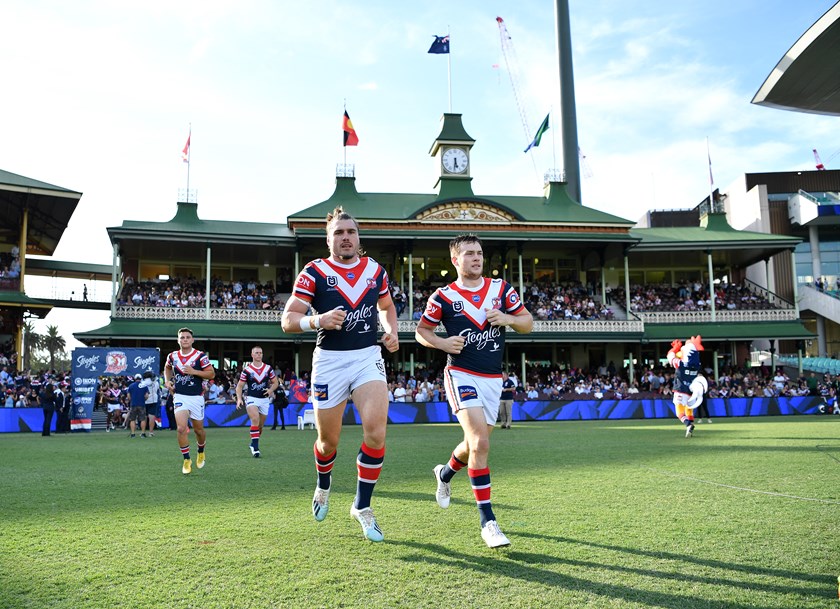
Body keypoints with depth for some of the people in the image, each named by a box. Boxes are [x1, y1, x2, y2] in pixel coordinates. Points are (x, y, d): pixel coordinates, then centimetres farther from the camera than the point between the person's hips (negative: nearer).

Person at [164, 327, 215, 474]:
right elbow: (167, 368, 26)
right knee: (181, 428, -15)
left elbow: (211, 374, -9)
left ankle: (201, 452, 40)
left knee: (198, 429, 10)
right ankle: (187, 460, 0)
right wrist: (167, 381, 9)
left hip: (196, 397, -1)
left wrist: (194, 372, -21)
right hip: (179, 396, 1)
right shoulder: (172, 356, 4)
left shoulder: (200, 356, -8)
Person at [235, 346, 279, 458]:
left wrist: (270, 390, -9)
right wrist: (239, 398, -14)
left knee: (260, 425, 10)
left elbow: (275, 382, 11)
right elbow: (239, 386, 1)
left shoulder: (268, 368, 4)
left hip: (264, 399, 3)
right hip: (251, 398, -3)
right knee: (255, 420, -25)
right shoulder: (247, 369, -3)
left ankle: (253, 444, 33)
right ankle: (255, 448, -23)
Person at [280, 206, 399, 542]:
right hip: (329, 360, -2)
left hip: (368, 357, 2)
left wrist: (391, 332, 6)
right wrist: (318, 320, -28)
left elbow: (386, 306, 26)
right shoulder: (314, 272, -4)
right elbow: (288, 320, -9)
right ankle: (323, 486, 43)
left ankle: (362, 506, 4)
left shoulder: (375, 270, 8)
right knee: (329, 439, 9)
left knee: (375, 431, -15)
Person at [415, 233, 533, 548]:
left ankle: (445, 473, 49)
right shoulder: (443, 296, -4)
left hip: (493, 379, 5)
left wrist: (507, 318, -13)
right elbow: (421, 330, 7)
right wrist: (443, 343, -13)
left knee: (476, 444, 17)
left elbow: (527, 323, 8)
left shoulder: (501, 288, 4)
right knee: (480, 443, -20)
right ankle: (487, 520, -12)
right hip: (461, 376, -4)